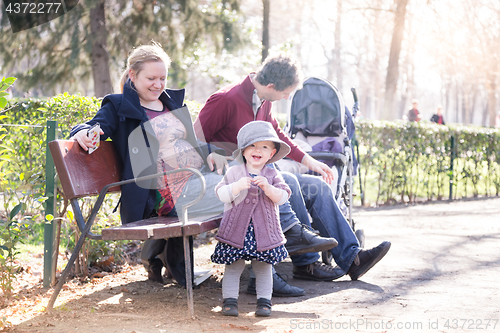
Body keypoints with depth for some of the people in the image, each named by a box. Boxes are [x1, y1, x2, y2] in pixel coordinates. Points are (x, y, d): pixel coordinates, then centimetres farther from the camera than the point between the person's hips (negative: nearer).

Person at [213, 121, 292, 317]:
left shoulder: (272, 175, 5)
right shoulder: (234, 172, 3)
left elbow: (283, 197, -4)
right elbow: (222, 194, -4)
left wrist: (267, 187, -20)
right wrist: (237, 186, -21)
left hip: (264, 231, 1)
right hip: (236, 229, -1)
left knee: (264, 268, 7)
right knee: (233, 268, 1)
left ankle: (264, 301, 16)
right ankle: (229, 301, 8)